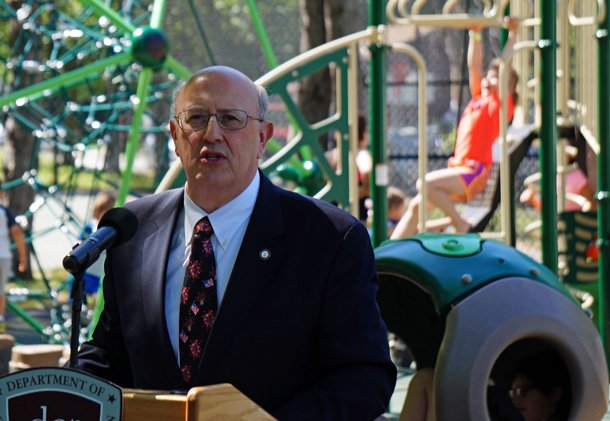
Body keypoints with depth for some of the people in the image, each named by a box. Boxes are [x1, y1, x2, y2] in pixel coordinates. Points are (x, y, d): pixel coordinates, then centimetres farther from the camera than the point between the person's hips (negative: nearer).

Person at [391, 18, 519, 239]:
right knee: (416, 206, 0)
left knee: (425, 183, -27)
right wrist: (475, 34, 17)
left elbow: (506, 67, -3)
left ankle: (460, 224, -15)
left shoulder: (501, 104, 1)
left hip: (474, 171, -8)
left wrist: (512, 33, -1)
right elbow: (473, 65, 20)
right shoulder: (478, 98, 20)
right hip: (459, 169, 8)